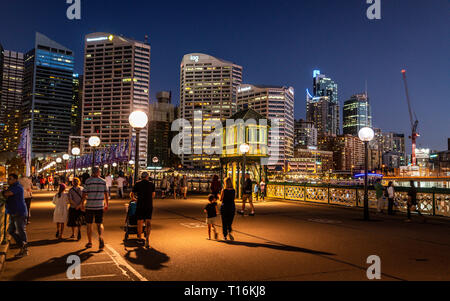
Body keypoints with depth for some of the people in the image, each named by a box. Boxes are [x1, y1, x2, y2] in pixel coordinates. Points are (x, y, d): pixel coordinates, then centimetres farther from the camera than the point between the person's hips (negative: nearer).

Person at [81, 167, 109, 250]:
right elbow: (106, 194, 3)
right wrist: (107, 205, 12)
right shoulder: (103, 181, 2)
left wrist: (82, 204, 7)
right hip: (100, 206, 2)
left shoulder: (88, 181, -4)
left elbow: (84, 194, -5)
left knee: (89, 224, 12)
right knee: (99, 224, 9)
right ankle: (101, 238, -15)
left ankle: (89, 242, 18)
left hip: (89, 206, -1)